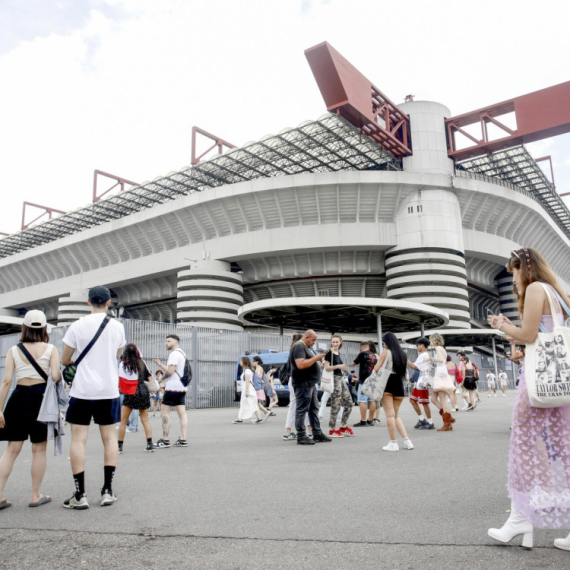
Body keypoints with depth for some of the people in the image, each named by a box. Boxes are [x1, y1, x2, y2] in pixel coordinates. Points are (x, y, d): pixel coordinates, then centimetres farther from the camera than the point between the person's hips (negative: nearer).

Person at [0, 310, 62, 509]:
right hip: (41, 398, -2)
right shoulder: (50, 349, -2)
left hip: (19, 398, 2)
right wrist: (61, 375, 12)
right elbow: (56, 376, -12)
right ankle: (36, 495, 15)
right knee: (39, 449, 7)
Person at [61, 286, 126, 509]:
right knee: (109, 437, 10)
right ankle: (107, 491, 11)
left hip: (82, 390, -2)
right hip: (109, 390, 2)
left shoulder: (77, 326, -4)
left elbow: (65, 360, 3)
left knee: (78, 439, 3)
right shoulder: (117, 327, 1)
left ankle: (80, 495, 3)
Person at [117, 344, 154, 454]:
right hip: (143, 393, 3)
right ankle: (149, 444, 2)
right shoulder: (141, 364, 4)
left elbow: (118, 380, -6)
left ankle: (119, 446, 12)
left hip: (130, 395, -3)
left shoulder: (122, 364, -3)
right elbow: (149, 378, 6)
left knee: (123, 421, 8)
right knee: (145, 420, 6)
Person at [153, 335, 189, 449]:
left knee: (164, 412, -3)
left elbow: (170, 371, -19)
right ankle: (183, 440, 5)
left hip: (172, 388, -9)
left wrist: (161, 378, -1)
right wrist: (160, 365, 14)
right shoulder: (182, 353, 19)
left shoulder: (174, 354, -12)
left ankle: (165, 440, -2)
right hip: (182, 387, 9)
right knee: (182, 413, 5)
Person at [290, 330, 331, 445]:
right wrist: (316, 358, -18)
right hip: (303, 384, -11)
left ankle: (317, 434, 19)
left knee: (314, 409, 13)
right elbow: (301, 364, -24)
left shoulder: (306, 347, 20)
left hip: (311, 384, 11)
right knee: (302, 410, -6)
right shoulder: (299, 346, -13)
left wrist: (318, 359, 13)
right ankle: (301, 437, -2)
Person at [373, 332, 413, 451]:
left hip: (387, 385, -6)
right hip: (399, 386, 6)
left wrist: (378, 363, 13)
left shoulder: (386, 352, -4)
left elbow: (376, 369, -7)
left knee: (390, 415, -1)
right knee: (396, 415, 16)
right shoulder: (403, 354, 12)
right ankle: (407, 441, 9)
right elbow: (403, 369, 14)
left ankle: (393, 443, 0)